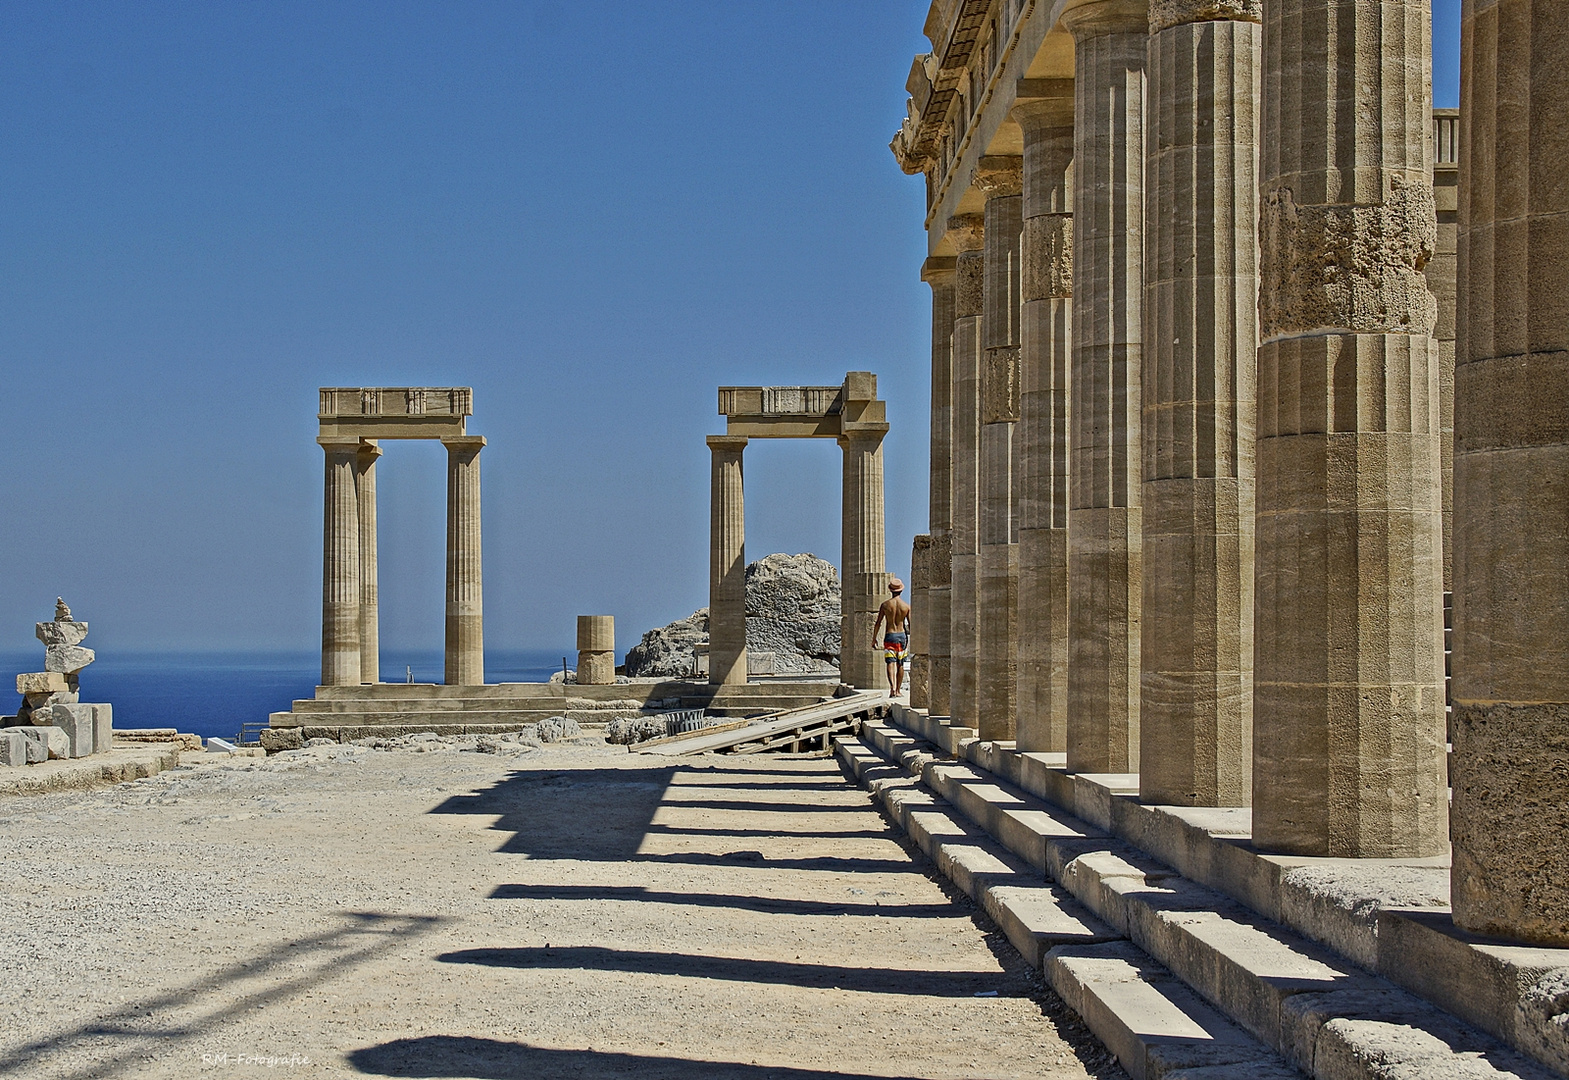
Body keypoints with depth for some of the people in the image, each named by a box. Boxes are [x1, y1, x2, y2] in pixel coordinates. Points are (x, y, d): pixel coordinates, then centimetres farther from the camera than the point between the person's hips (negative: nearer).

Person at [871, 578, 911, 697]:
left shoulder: (885, 604, -4)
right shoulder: (906, 606, -3)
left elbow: (877, 623, -2)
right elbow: (911, 625, -2)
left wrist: (874, 638, 8)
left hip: (889, 636, -1)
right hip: (902, 635, 1)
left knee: (891, 663, -6)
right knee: (900, 664, 13)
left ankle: (892, 687, -27)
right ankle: (898, 690, 18)